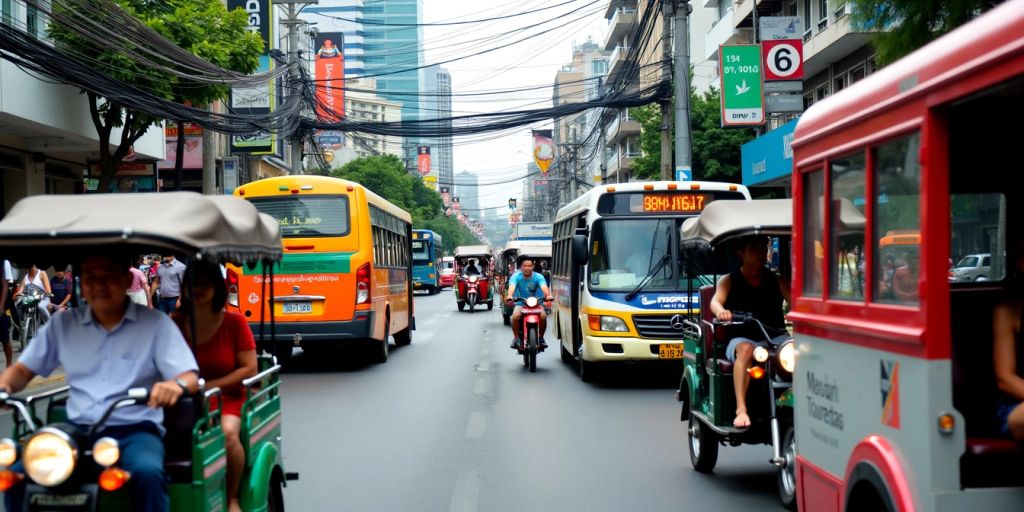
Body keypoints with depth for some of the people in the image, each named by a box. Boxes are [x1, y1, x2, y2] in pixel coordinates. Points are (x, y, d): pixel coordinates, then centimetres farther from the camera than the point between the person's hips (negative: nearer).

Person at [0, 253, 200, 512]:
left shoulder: (156, 324, 2)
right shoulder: (63, 324, 12)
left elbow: (190, 378, -7)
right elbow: (23, 370, 19)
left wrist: (177, 385, -32)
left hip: (135, 431, -3)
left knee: (148, 472, -36)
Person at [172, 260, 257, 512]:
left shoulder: (234, 322, 1)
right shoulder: (174, 323, 7)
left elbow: (249, 369, -2)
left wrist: (209, 386, -12)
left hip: (226, 399, -1)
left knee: (227, 433, -34)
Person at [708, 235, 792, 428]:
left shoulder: (776, 281, 17)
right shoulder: (729, 281, 11)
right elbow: (716, 301, -7)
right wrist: (721, 311, -32)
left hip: (776, 338, 2)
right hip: (742, 338, -2)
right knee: (746, 350, -38)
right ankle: (741, 409, -41)